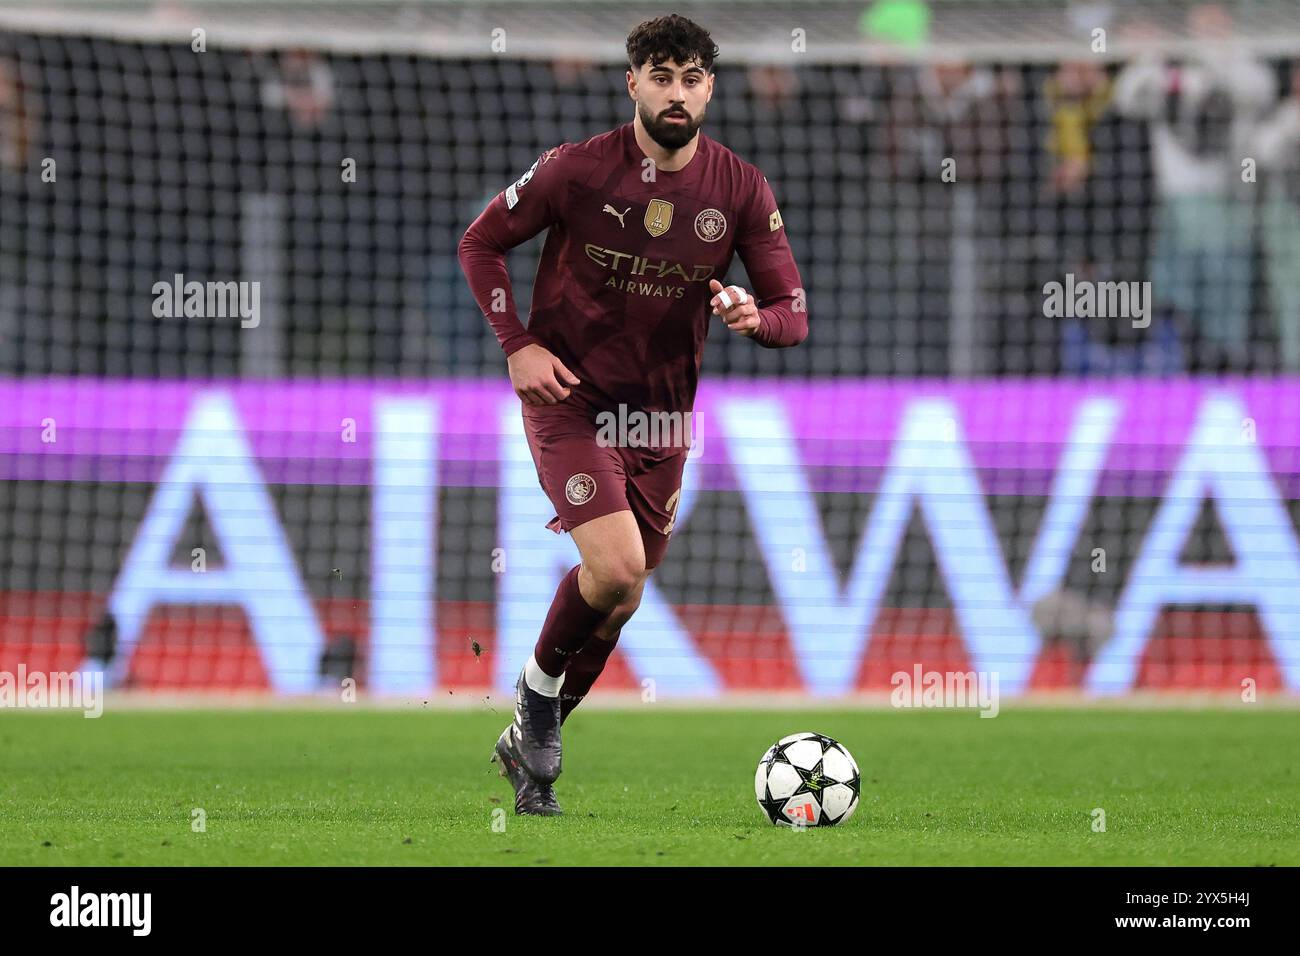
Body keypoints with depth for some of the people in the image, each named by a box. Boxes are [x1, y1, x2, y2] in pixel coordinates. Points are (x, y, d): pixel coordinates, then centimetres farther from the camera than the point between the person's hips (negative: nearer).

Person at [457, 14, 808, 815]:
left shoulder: (742, 190, -4)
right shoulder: (577, 170, -11)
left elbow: (795, 316, -1)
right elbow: (480, 243, 2)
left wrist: (756, 317, -25)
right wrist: (518, 344, -9)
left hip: (662, 417, 4)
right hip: (570, 396, -4)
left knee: (619, 601, 11)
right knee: (617, 567, -24)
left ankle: (530, 746, 32)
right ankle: (539, 685, 5)